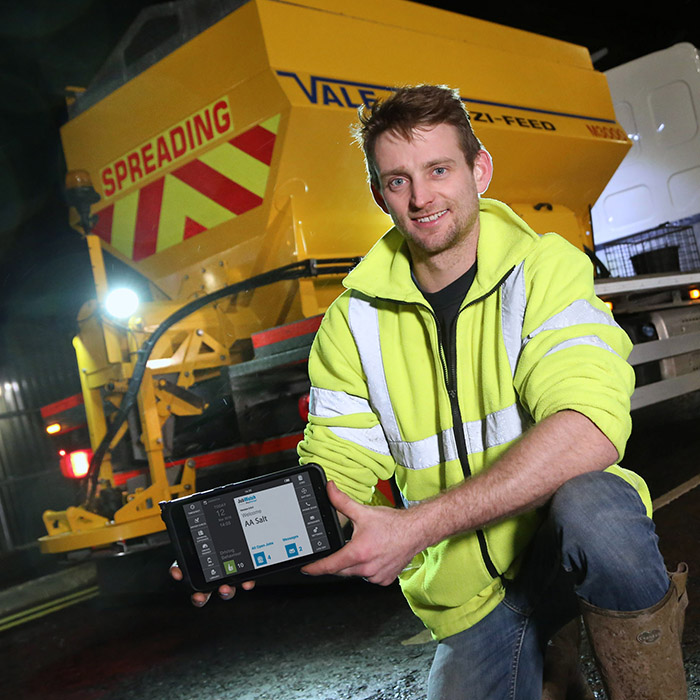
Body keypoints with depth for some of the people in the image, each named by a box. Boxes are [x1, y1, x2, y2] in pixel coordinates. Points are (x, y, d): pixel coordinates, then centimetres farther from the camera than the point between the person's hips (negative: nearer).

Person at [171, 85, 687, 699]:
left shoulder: (545, 268, -10)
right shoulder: (356, 319, -1)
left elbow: (592, 427, -26)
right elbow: (333, 471, -2)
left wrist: (419, 525, -33)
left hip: (565, 545, -3)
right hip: (469, 597, 4)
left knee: (593, 506, -33)